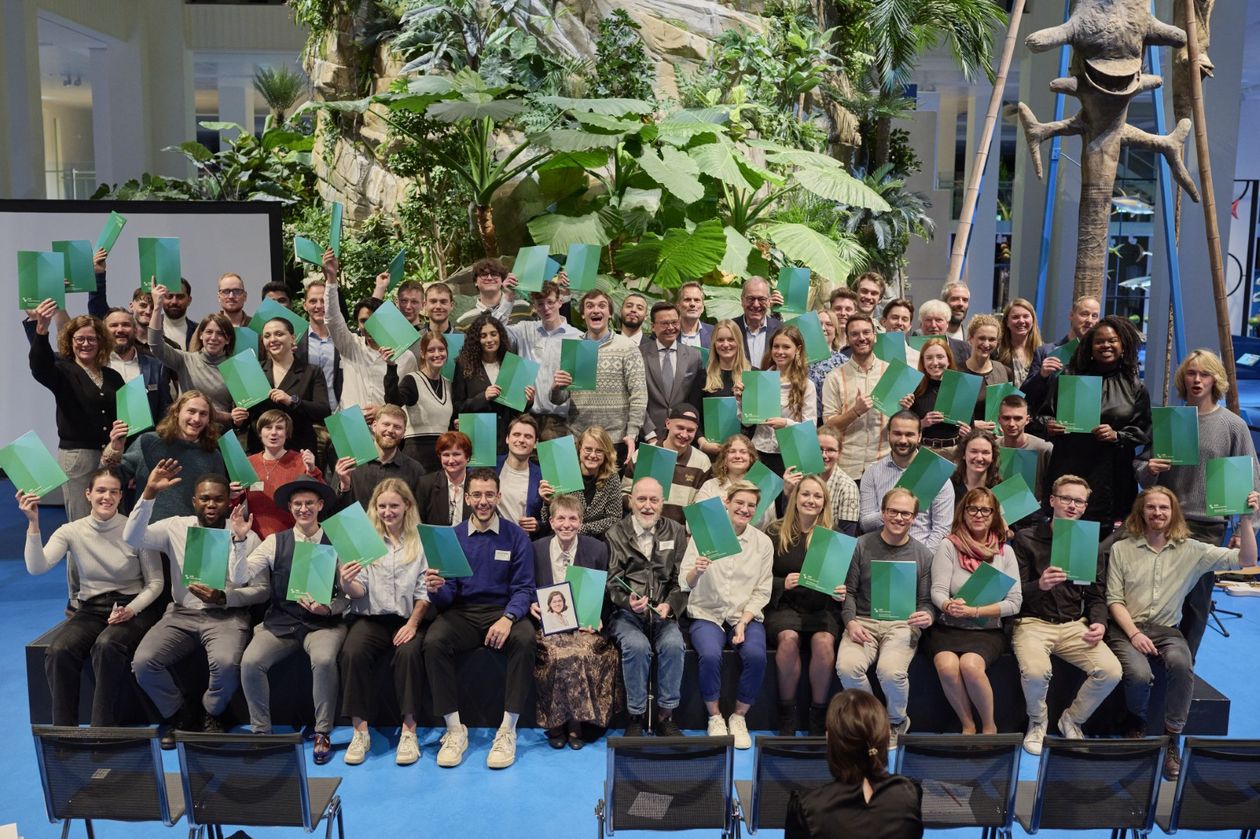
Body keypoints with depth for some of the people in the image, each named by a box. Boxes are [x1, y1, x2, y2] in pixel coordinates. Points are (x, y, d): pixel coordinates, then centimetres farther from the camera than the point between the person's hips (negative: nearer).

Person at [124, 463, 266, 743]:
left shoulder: (246, 536, 0)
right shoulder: (176, 527, 5)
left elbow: (262, 590, 0)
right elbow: (133, 538, -13)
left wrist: (223, 598, -16)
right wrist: (149, 493, -21)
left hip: (227, 616, -3)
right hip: (182, 614, 3)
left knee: (226, 663, -33)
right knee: (143, 662, -22)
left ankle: (210, 715, 3)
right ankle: (181, 716, 7)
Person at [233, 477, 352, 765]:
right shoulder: (275, 542, 6)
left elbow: (352, 594, 2)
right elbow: (238, 578, -2)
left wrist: (329, 608, -15)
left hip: (323, 622, -2)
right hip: (280, 621, 2)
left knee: (324, 660, -32)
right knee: (250, 662, -24)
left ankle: (322, 734, -12)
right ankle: (261, 731, -2)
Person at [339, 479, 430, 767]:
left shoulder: (420, 540, 7)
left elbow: (424, 590, 1)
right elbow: (359, 591, 4)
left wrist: (413, 623, -13)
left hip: (407, 618, -1)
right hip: (371, 617, 1)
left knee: (408, 652, -31)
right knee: (353, 652, -28)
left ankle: (409, 730, -20)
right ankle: (360, 730, -18)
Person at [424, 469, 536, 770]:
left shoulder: (516, 537, 3)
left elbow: (524, 589, -2)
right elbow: (447, 596, 4)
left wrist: (508, 618, -23)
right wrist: (436, 590, -21)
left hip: (504, 610, -1)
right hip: (462, 613, 1)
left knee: (525, 638, -33)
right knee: (433, 641, -29)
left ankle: (507, 730, -22)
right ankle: (455, 730, -17)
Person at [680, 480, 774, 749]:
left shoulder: (763, 542, 4)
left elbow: (762, 592, 3)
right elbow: (685, 584, -6)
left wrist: (743, 622, -11)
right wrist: (697, 571, -29)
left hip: (746, 616, 2)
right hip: (707, 614, -1)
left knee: (756, 655, -28)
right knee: (710, 655, -31)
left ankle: (739, 717, -3)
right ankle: (715, 717, -3)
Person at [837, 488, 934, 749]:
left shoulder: (923, 555, 10)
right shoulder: (862, 546, 6)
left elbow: (926, 601, 11)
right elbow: (848, 590, 6)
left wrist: (927, 617, -13)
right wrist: (850, 622, -11)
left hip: (903, 624, 0)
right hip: (863, 621, 1)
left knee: (891, 671, -31)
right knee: (847, 667, -29)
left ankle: (897, 722, 4)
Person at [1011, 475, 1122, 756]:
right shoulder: (1026, 538, 0)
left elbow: (1096, 596, 12)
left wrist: (1099, 623, -9)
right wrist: (1039, 585, -26)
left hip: (1075, 625, 4)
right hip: (1033, 623, -4)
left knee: (1111, 672, -21)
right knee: (1035, 671, -33)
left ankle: (1072, 719, 8)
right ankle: (1037, 722, 2)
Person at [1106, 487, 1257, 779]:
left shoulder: (1190, 550, 5)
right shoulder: (1121, 549, 1)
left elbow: (1245, 560, -2)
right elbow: (1114, 599, 0)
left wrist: (1245, 519, -15)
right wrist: (1134, 634, -14)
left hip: (1167, 631, 1)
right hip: (1127, 628, -1)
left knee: (1181, 664, -34)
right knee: (1139, 675, -31)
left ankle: (1172, 738, -13)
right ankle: (1138, 721, 6)